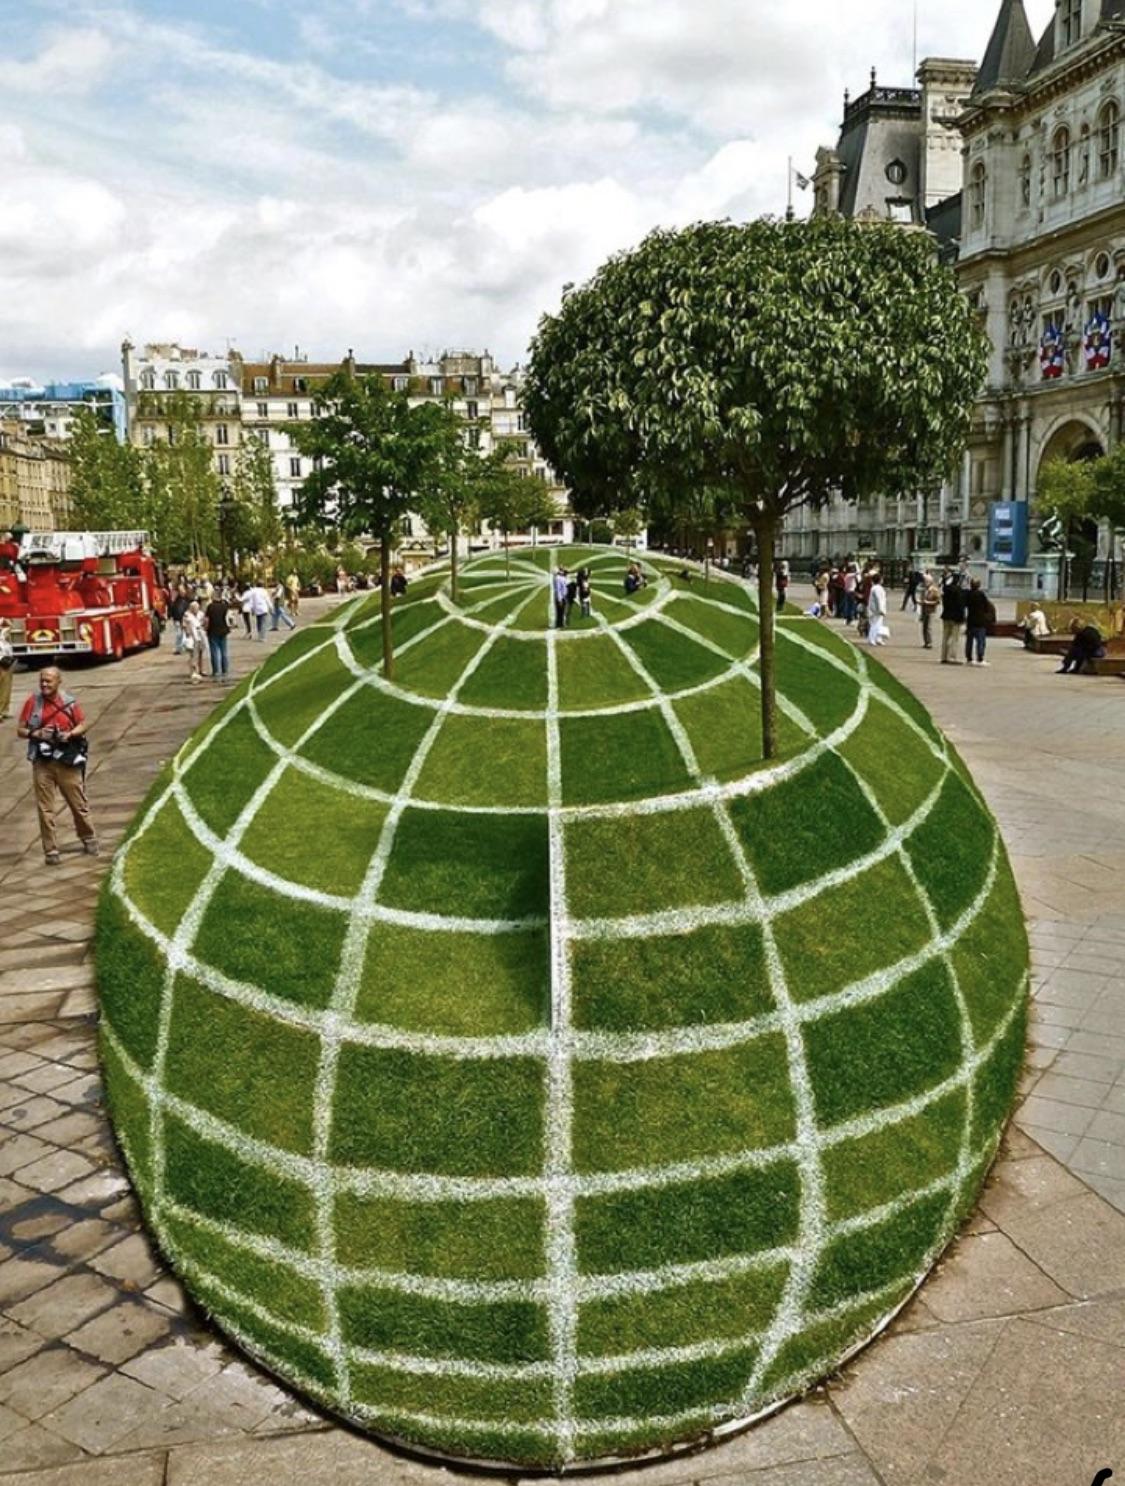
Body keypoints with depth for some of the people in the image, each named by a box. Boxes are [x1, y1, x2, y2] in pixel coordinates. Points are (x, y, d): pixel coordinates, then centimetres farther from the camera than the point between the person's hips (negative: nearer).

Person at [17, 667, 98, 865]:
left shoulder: (69, 701, -1)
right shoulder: (32, 702, -1)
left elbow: (83, 724, 7)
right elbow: (21, 730, 4)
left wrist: (70, 734, -12)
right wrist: (36, 733, -16)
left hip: (67, 760, 0)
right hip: (42, 762, 0)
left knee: (79, 803, 9)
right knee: (45, 808, 1)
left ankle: (89, 839, 29)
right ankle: (51, 850, 9)